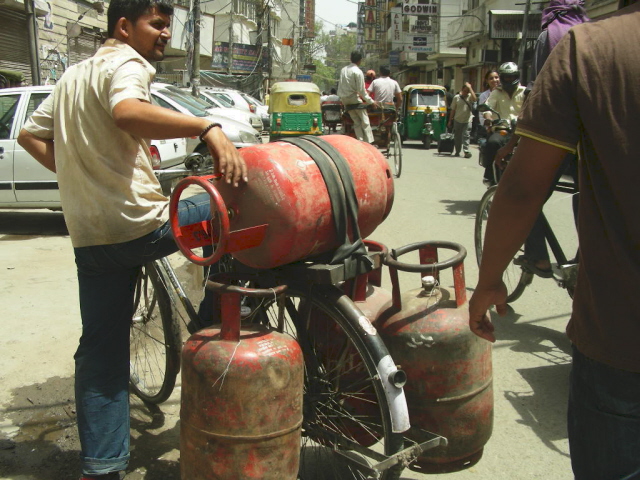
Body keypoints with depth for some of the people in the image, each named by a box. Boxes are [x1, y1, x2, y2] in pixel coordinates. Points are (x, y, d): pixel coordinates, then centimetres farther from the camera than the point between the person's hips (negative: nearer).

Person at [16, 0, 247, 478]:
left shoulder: (74, 75, 22)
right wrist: (208, 127, -40)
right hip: (141, 224, -8)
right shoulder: (125, 64, -7)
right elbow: (127, 113, -31)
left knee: (101, 350, 12)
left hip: (89, 236, 9)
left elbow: (30, 136, 27)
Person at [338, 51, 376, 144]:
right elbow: (361, 90, -15)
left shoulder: (343, 70, 9)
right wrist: (371, 101, -9)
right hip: (355, 99, -7)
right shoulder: (358, 72, -12)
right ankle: (369, 143, -4)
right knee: (365, 121, -1)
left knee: (356, 122, 9)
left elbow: (340, 86, 12)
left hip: (345, 99, 7)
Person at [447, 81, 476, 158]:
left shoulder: (470, 96, -1)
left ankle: (466, 151, -14)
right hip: (457, 120, 2)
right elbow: (453, 110, 7)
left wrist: (470, 88, -22)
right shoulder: (456, 97, 2)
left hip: (467, 121, -2)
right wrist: (450, 121, 7)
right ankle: (457, 152, 20)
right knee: (457, 137, 9)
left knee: (466, 136, -10)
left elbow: (474, 99, -26)